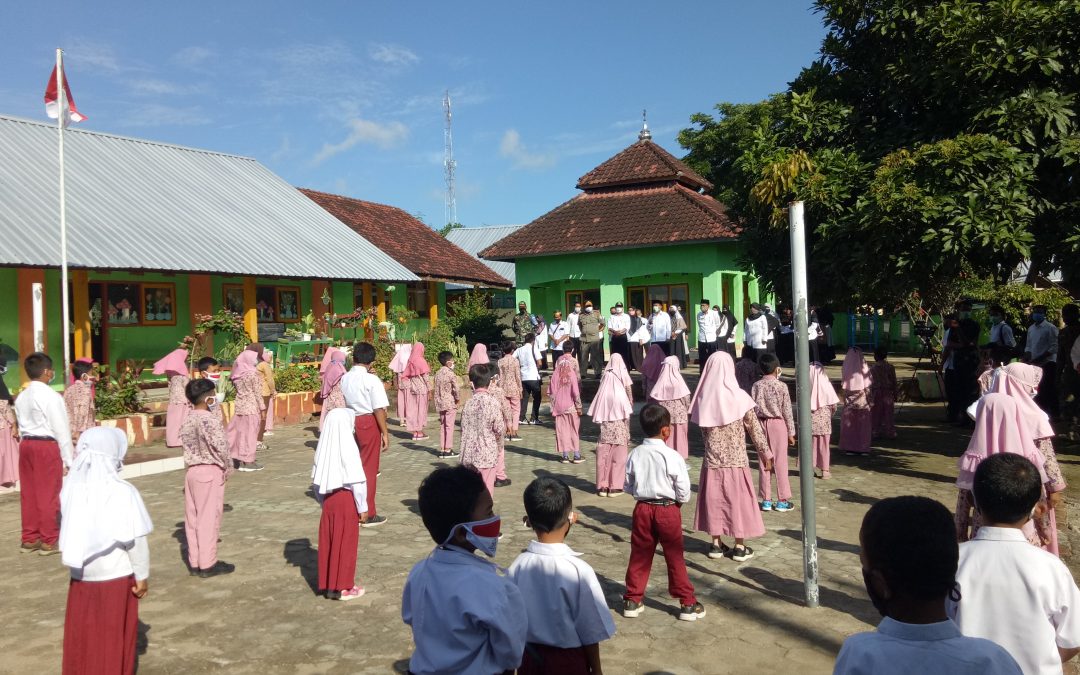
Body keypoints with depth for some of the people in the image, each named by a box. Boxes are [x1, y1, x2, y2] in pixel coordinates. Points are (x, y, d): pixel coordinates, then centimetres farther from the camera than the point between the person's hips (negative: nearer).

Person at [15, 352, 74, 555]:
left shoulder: (21, 397, 10)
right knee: (48, 494, 0)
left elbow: (22, 425, 13)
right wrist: (69, 458, -10)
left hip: (26, 445, 8)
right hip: (47, 446, -8)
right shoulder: (51, 396, -14)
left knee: (29, 494, 12)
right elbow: (62, 430, -14)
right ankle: (49, 542, 6)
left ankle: (29, 539, 20)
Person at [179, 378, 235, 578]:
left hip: (192, 471, 8)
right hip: (210, 472, -8)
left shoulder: (188, 420, 8)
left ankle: (194, 562, 19)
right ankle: (207, 564, 4)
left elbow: (187, 444, 11)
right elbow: (220, 447, -21)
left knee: (192, 517, 11)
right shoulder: (210, 420, -17)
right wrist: (228, 467, -6)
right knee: (209, 517, -1)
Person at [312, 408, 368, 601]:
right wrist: (363, 507, -7)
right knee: (345, 543, 4)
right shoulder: (348, 448, -16)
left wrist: (323, 501, 18)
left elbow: (316, 481, 6)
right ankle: (343, 587, 11)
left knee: (328, 542, 13)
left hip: (328, 500, 6)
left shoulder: (324, 448, 1)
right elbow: (357, 481, -16)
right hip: (346, 500, -6)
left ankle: (328, 584, 22)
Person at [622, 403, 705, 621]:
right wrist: (678, 502, 8)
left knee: (639, 555, 13)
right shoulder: (672, 457, -17)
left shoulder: (635, 454, -5)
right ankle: (687, 604, 17)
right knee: (675, 557, 7)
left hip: (642, 509, 3)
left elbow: (628, 486, 2)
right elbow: (684, 491, -12)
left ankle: (632, 600, 21)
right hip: (668, 510, -3)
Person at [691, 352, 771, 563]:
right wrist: (766, 453, 4)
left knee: (714, 499, 11)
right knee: (738, 500, 7)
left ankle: (716, 544, 18)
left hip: (712, 459, 3)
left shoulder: (703, 398, -3)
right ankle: (740, 547, 13)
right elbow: (755, 428, -5)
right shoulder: (738, 397, -10)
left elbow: (702, 430, 2)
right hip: (736, 459, -2)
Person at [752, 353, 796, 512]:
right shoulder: (781, 386, -10)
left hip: (762, 424, 3)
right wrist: (791, 432, 1)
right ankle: (782, 500, 9)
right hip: (778, 424, -3)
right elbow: (787, 411, -6)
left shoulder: (756, 386, -3)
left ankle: (766, 500, 13)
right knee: (780, 462, 4)